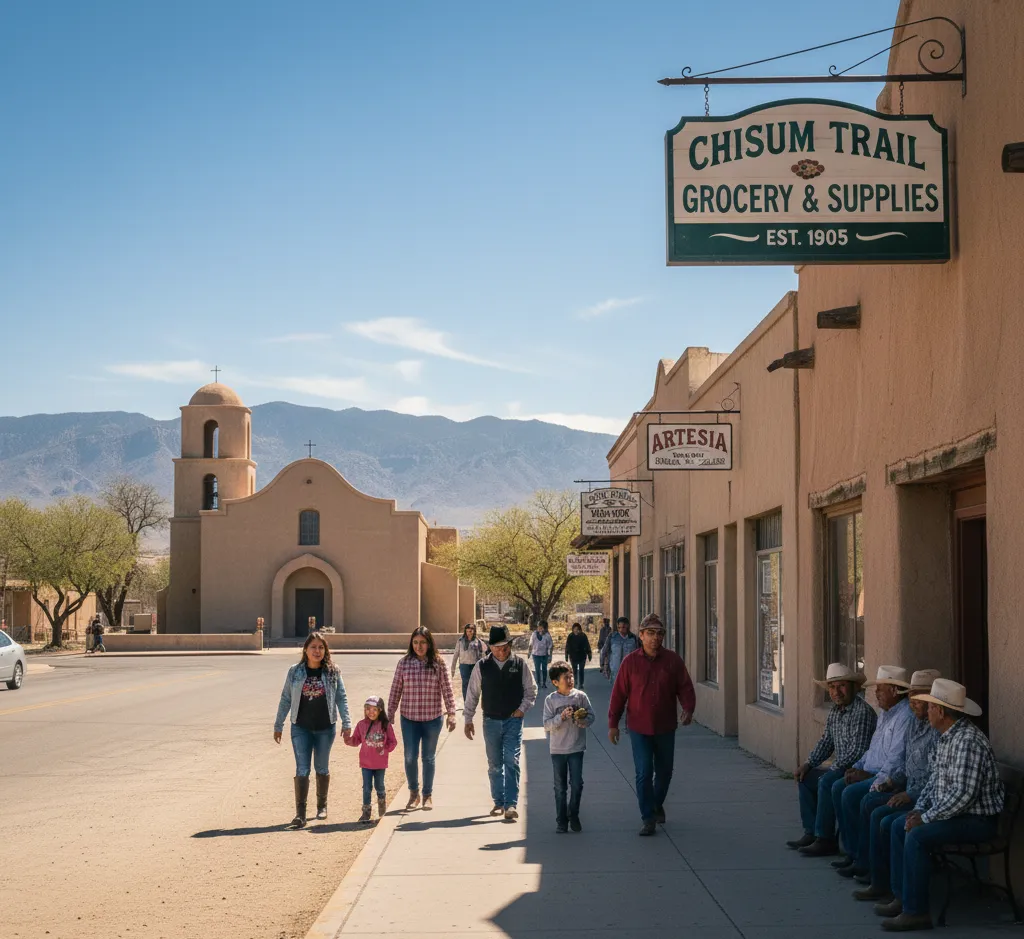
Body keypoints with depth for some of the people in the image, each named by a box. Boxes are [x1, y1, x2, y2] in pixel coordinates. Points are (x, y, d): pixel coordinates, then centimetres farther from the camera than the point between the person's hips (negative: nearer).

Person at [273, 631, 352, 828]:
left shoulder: (333, 672, -2)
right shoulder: (295, 672, -2)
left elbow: (341, 698, -1)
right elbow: (285, 700, 4)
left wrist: (346, 724, -7)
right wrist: (278, 726, 5)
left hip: (326, 728, 0)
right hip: (301, 728, 0)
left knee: (322, 768, 14)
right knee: (302, 770, -5)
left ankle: (322, 805, 31)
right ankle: (300, 813, -6)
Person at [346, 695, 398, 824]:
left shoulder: (386, 725, -7)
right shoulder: (362, 725, -3)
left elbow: (393, 742, -2)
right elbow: (356, 740, 1)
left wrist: (385, 749, -19)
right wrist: (349, 740, -19)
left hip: (380, 763, 0)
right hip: (366, 763, 1)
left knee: (379, 786, 11)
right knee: (367, 787, 2)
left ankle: (382, 802, 41)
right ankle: (366, 812, 9)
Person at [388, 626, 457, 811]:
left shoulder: (438, 664, -3)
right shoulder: (404, 663, -1)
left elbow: (447, 690, -2)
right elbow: (396, 689, 3)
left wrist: (451, 714, -6)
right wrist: (390, 713, 2)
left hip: (433, 718, -1)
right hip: (409, 718, 1)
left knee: (429, 757, 10)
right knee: (410, 756, 2)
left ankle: (428, 795, 22)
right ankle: (413, 794, 21)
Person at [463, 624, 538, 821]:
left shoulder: (520, 664, -2)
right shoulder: (482, 666, -2)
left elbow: (531, 690, 7)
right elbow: (472, 694, 5)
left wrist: (522, 708, -5)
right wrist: (468, 720, 5)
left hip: (514, 721, -2)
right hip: (491, 721, 2)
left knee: (512, 762, -10)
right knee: (495, 765, 10)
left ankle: (511, 804, -11)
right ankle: (498, 802, 22)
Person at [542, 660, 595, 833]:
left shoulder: (580, 696, -3)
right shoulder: (550, 700, -6)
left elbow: (591, 715, 3)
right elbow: (547, 725, -9)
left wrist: (584, 721, -17)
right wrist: (561, 717, -23)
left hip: (576, 748, 1)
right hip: (558, 749, -1)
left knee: (577, 784, 1)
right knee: (560, 787, 7)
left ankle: (573, 816, 20)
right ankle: (561, 820, 16)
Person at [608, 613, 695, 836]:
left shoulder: (673, 660, -2)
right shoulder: (630, 662, -5)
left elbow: (685, 687, -1)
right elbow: (619, 694, -2)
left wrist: (688, 709, -20)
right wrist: (613, 723, -3)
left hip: (665, 727, 2)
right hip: (639, 728, -2)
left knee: (664, 771, 15)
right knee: (644, 773, -6)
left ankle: (657, 805, 40)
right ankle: (647, 818, 2)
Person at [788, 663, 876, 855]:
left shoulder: (862, 711, -19)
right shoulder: (835, 711, 10)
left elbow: (858, 752, -24)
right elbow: (826, 741, 20)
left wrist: (832, 769, -18)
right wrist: (808, 765, 8)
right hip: (840, 769, 10)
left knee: (826, 782, -29)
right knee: (805, 778, 10)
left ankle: (825, 839, -23)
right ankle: (811, 832, 10)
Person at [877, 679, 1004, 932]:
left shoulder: (968, 741, -25)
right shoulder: (946, 737, 9)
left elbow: (963, 794, -30)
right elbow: (934, 779, 19)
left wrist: (926, 818, -22)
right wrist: (919, 809, 4)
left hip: (978, 819, -11)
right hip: (953, 812, 11)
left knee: (917, 836, -25)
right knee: (899, 825, 11)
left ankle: (915, 911, -18)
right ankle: (902, 897, 14)